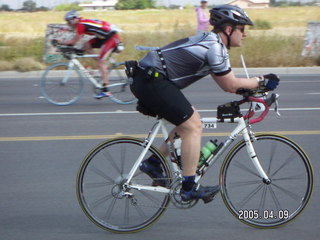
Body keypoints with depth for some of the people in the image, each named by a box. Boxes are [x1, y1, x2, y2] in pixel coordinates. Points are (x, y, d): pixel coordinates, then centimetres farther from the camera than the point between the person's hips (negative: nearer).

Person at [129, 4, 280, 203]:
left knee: (189, 121, 16)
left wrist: (255, 85, 13)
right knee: (192, 126, -9)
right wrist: (260, 82, 1)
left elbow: (226, 83, 21)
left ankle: (154, 163, 20)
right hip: (152, 80, -10)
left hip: (146, 79, 10)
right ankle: (189, 187, -6)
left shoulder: (210, 41, 18)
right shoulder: (215, 47, -13)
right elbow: (230, 85, -10)